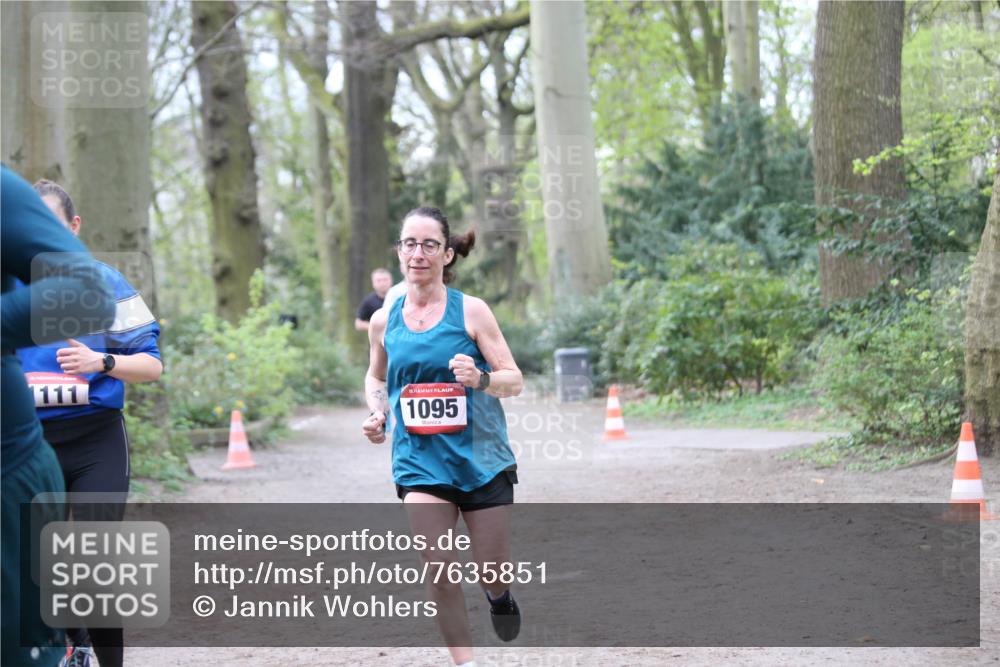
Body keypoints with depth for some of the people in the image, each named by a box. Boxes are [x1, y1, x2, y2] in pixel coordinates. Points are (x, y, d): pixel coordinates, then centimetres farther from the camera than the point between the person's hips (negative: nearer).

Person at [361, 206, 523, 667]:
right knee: (438, 570, -11)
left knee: (493, 572, 7)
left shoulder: (471, 310, -6)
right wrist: (377, 413, 1)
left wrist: (481, 379, -26)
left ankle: (499, 595, 44)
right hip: (419, 462, 1)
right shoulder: (384, 321, 3)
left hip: (482, 458, -1)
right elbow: (376, 378, 22)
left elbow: (514, 381, -5)